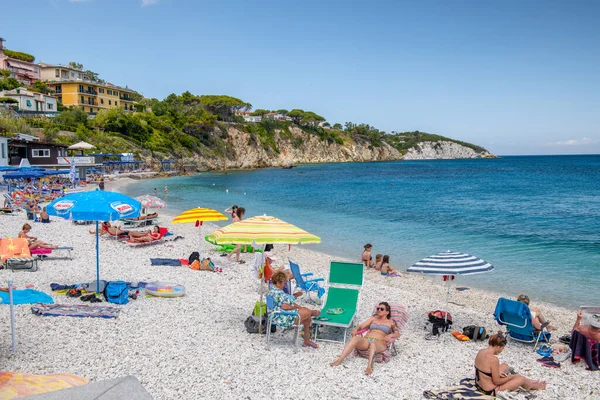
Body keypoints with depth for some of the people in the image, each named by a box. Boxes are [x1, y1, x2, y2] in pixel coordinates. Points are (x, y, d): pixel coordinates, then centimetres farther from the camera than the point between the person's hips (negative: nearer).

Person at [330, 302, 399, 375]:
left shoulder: (390, 322, 18)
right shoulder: (374, 318, 28)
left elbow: (397, 333, 4)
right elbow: (361, 326, 19)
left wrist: (390, 335, -18)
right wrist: (356, 330, -4)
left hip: (379, 343, -3)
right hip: (366, 339, 3)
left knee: (373, 343, -41)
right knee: (355, 338, -31)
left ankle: (369, 367, -54)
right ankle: (339, 360, -40)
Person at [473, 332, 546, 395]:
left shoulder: (480, 352, -5)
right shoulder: (494, 359, -29)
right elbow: (496, 381, -19)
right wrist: (510, 377, -4)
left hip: (479, 385, 8)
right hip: (490, 392, -8)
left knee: (505, 366, 25)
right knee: (521, 378, 9)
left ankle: (528, 382, 46)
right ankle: (534, 386, 43)